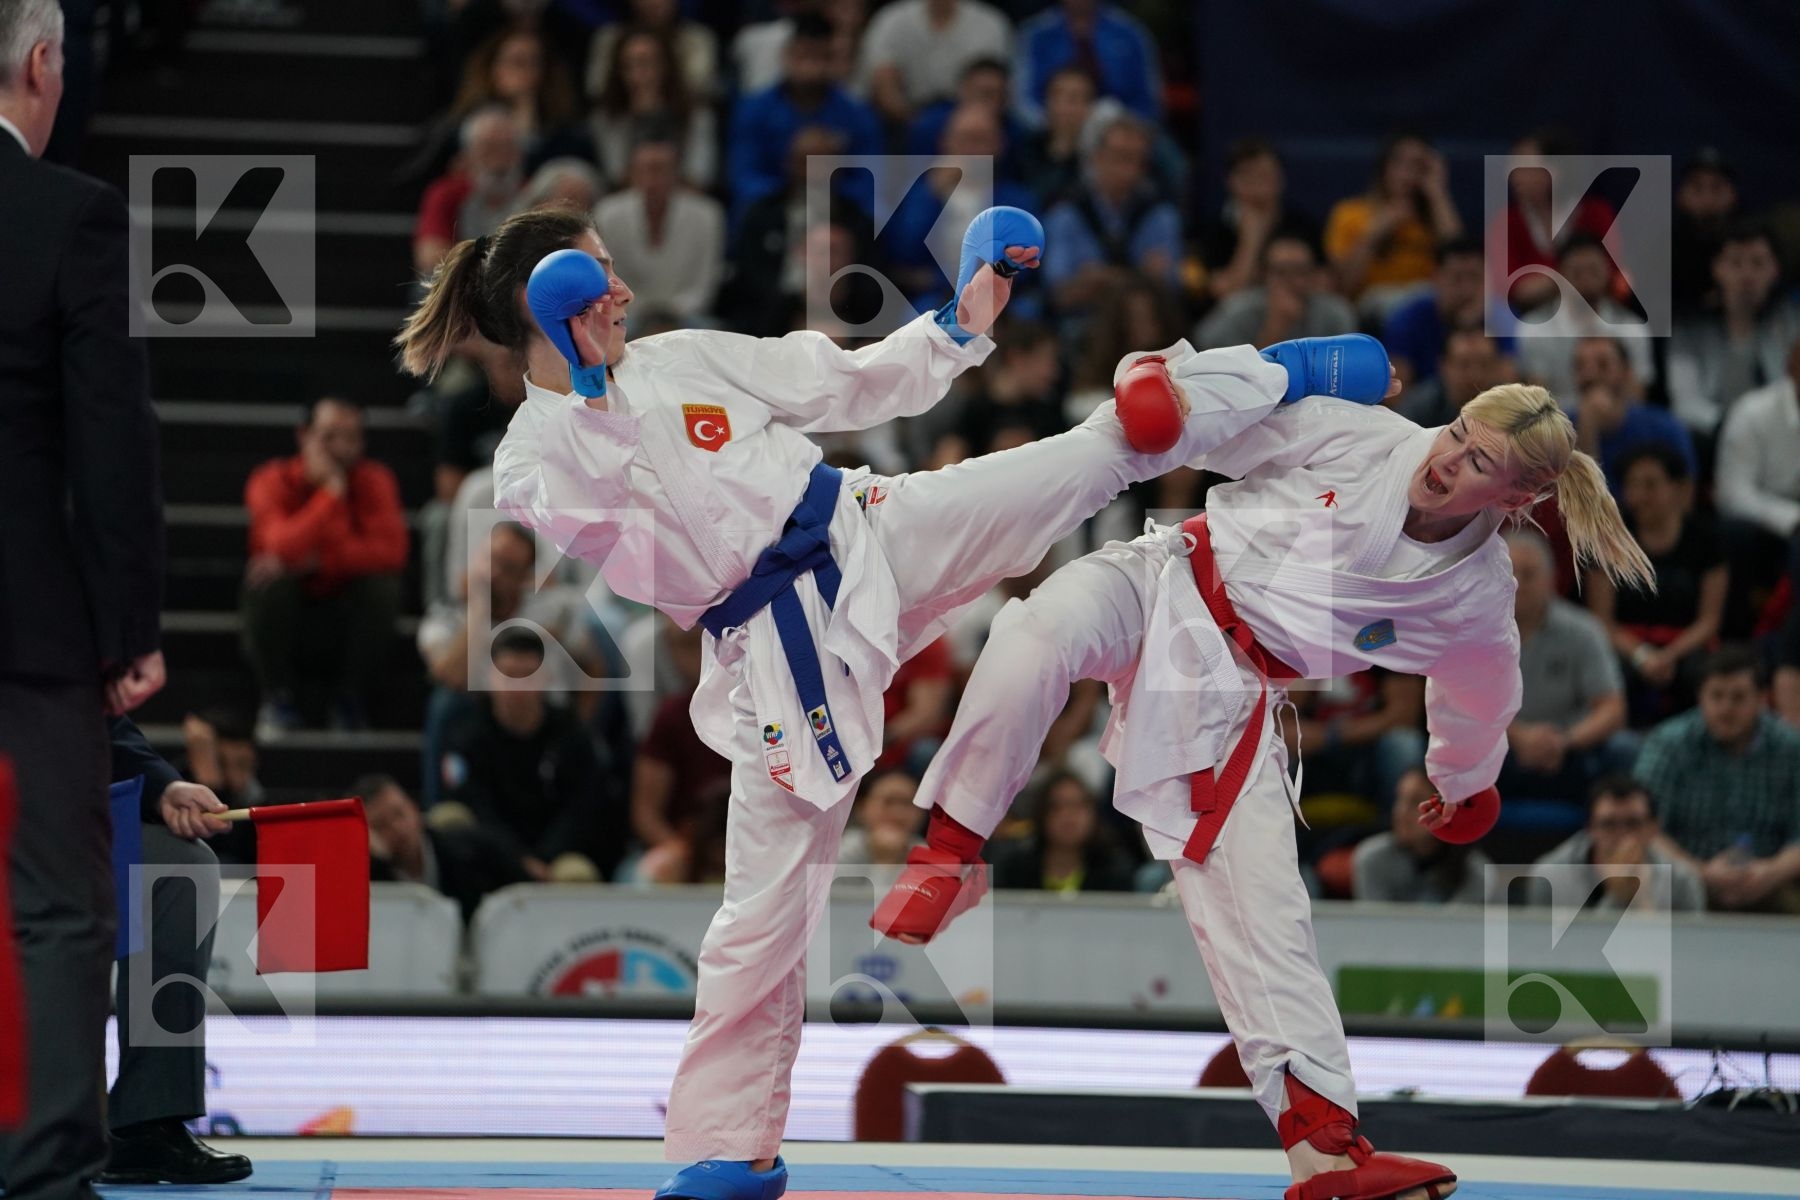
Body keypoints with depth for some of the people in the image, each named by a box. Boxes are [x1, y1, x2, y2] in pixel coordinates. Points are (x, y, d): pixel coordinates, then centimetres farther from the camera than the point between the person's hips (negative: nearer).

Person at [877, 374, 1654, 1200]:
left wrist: (1465, 782, 32)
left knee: (1264, 906, -4)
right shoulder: (1360, 440, -14)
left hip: (1231, 696, 2)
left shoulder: (1479, 598, -7)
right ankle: (948, 850, -23)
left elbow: (1477, 699, 16)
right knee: (1038, 637, -36)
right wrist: (1161, 380, -16)